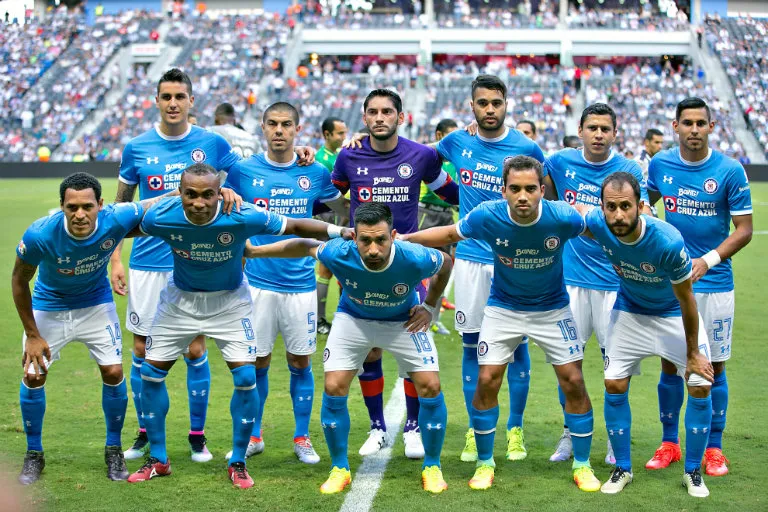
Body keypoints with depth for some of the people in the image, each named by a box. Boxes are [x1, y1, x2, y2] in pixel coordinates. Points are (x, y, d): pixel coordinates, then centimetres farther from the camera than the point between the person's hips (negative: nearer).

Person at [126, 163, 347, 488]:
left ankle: (237, 463, 9)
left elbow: (293, 226, -18)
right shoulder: (161, 218, -27)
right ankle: (158, 460, 19)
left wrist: (342, 232, -15)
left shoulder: (243, 217, -30)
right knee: (151, 373, 2)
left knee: (246, 377, -10)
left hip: (229, 300, -2)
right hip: (181, 299, 2)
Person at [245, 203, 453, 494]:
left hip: (403, 322, 0)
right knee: (334, 389, -10)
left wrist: (429, 307, -8)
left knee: (430, 387, -10)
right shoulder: (339, 254, -34)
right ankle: (339, 469, 9)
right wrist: (252, 251, -5)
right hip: (353, 319, 1)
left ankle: (432, 467, 10)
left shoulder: (414, 259, -36)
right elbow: (305, 246, -12)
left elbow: (446, 263, -12)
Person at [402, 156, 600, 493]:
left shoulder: (562, 218, -26)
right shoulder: (487, 216, -24)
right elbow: (447, 234, -5)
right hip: (503, 309, 0)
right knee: (486, 381, -5)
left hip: (552, 309, 0)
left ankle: (582, 465, 14)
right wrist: (400, 239, -9)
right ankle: (485, 463, 14)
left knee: (573, 381, -4)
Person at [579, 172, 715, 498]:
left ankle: (693, 472, 13)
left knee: (700, 387, -6)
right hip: (629, 310, 3)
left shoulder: (669, 242, -38)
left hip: (674, 314, -3)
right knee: (614, 386, -1)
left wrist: (693, 354, -14)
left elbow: (686, 301, -23)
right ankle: (622, 469, 17)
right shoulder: (598, 224, -29)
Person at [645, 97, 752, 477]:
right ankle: (669, 443, 19)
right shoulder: (660, 164, 0)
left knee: (713, 365, 3)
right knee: (669, 363, 6)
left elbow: (744, 229, -7)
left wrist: (709, 260, -19)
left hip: (713, 282, -2)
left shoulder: (730, 171, -9)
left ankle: (714, 448, 15)